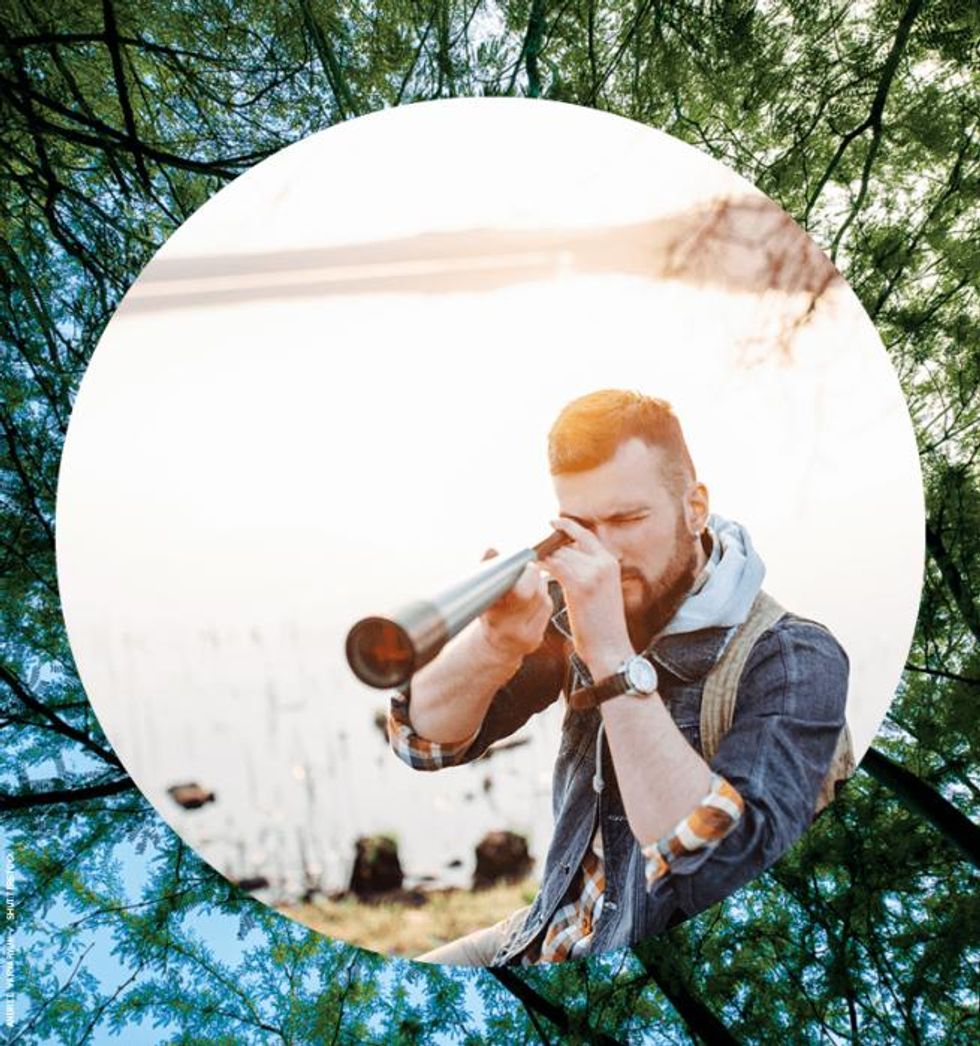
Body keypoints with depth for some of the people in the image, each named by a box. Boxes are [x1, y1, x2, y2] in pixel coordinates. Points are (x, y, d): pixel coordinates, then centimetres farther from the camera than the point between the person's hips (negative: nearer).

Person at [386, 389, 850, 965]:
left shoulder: (796, 661, -20)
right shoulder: (575, 605, -5)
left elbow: (719, 873, -32)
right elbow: (425, 738, -5)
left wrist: (614, 658, -35)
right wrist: (498, 641, -26)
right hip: (553, 939, 6)